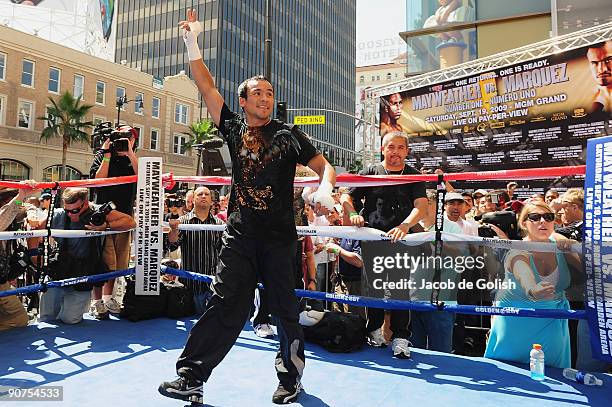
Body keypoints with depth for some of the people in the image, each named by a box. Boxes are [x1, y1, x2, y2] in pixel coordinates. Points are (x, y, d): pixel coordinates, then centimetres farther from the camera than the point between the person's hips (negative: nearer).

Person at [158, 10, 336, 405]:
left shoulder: (289, 134, 3)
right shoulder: (233, 129, 10)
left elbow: (325, 166, 0)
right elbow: (207, 87, 11)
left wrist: (325, 188, -22)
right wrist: (193, 43, 6)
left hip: (279, 235, -1)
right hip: (239, 233, 2)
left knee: (284, 307, 7)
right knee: (226, 304, 1)